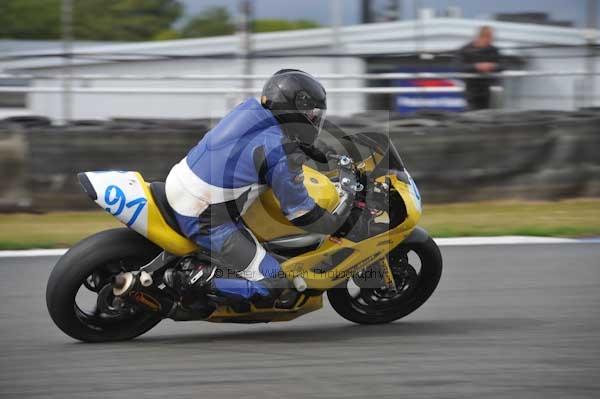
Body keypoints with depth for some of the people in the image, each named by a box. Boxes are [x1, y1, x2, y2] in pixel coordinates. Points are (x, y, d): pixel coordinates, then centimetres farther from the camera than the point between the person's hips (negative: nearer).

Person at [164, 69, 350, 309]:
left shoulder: (250, 108, 3)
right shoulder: (284, 154, -18)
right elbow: (300, 213, -9)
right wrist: (340, 223, 6)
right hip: (207, 220, -8)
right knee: (272, 288, -7)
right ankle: (201, 280, -11)